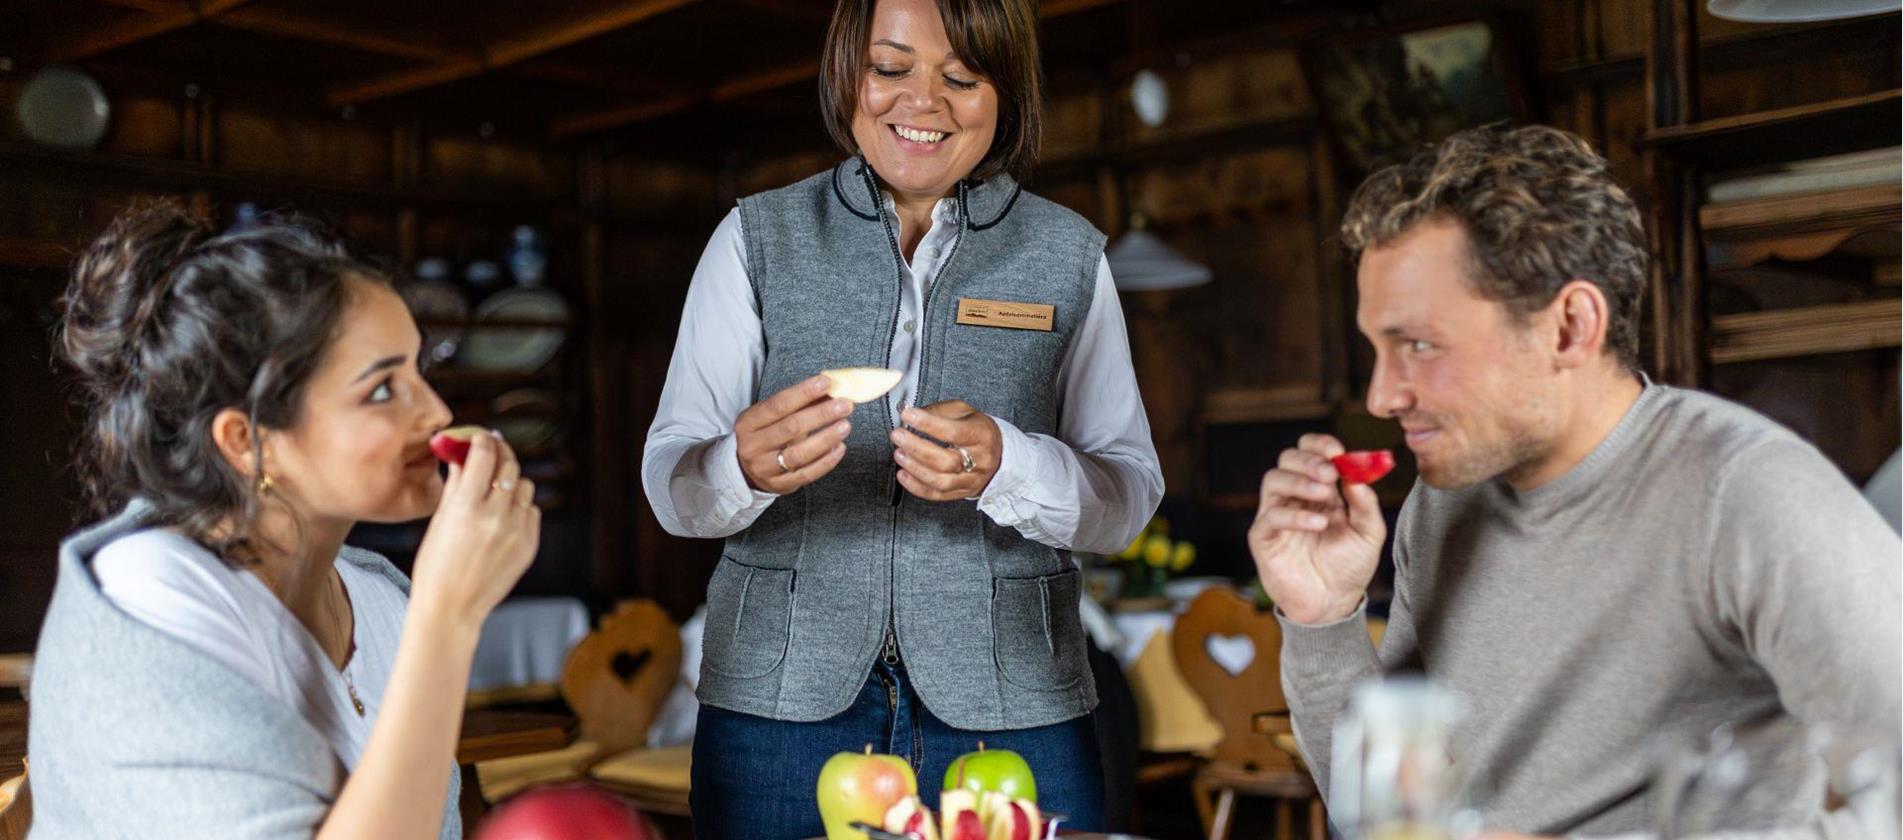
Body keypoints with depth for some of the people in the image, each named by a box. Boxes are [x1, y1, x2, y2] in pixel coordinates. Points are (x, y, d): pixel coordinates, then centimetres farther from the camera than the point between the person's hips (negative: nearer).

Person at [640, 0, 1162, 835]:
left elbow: (1130, 493, 1)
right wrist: (742, 468, -24)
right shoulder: (757, 238, 4)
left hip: (1008, 711, 1)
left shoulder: (1066, 255, 6)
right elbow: (670, 485, -1)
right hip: (781, 699, 0)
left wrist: (1004, 467, -19)